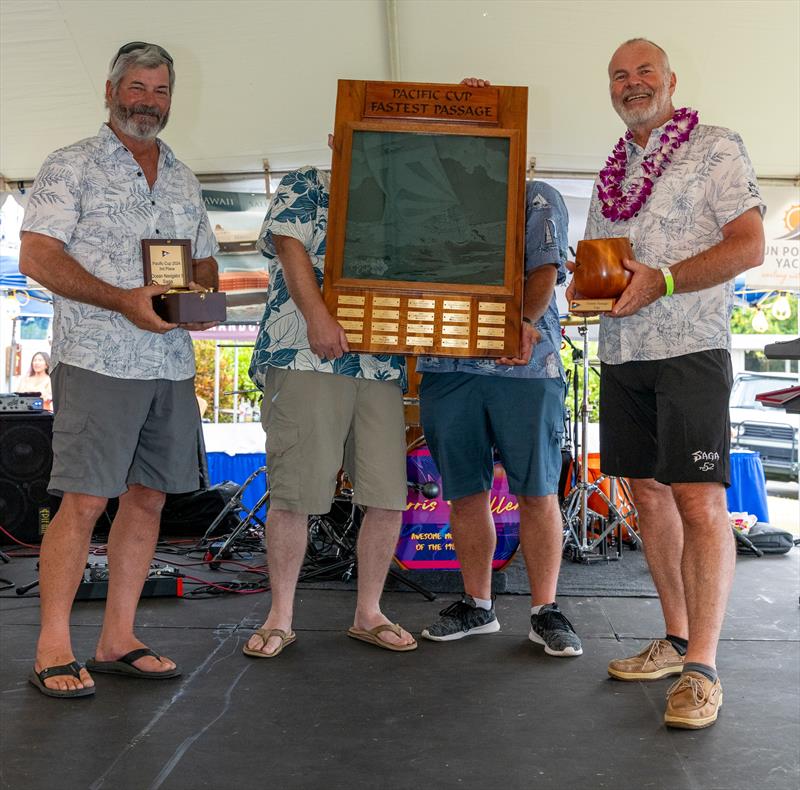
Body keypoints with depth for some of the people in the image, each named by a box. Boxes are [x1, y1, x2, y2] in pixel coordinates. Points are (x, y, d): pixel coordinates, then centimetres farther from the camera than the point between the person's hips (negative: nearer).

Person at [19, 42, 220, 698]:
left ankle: (118, 640, 15)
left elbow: (205, 263, 24)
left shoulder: (184, 180, 20)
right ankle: (53, 648, 3)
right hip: (97, 362, -6)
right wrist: (125, 301, -18)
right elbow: (36, 256, -7)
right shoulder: (71, 166, 3)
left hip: (173, 366, 6)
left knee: (148, 498, 6)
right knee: (84, 501, -8)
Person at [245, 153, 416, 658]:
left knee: (389, 496, 0)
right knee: (294, 493, -4)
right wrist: (319, 315, -19)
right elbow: (290, 247, -4)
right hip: (306, 357, -4)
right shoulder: (305, 187, 12)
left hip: (382, 365, 5)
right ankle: (280, 618, 10)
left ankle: (368, 614, 16)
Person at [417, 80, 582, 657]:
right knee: (465, 493, 8)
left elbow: (546, 269, -2)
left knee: (537, 493, 0)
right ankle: (477, 606, 21)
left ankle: (545, 610, 11)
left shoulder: (539, 198, 10)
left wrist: (525, 321, -22)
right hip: (447, 366, 3)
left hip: (525, 365, -3)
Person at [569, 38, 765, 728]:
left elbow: (750, 245, -8)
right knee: (648, 496, 9)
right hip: (621, 355, 7)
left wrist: (663, 279, -19)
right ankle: (676, 640, 20)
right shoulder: (612, 172, 19)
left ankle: (702, 667, -5)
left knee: (699, 502, -10)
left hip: (691, 349, -6)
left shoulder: (716, 149, 2)